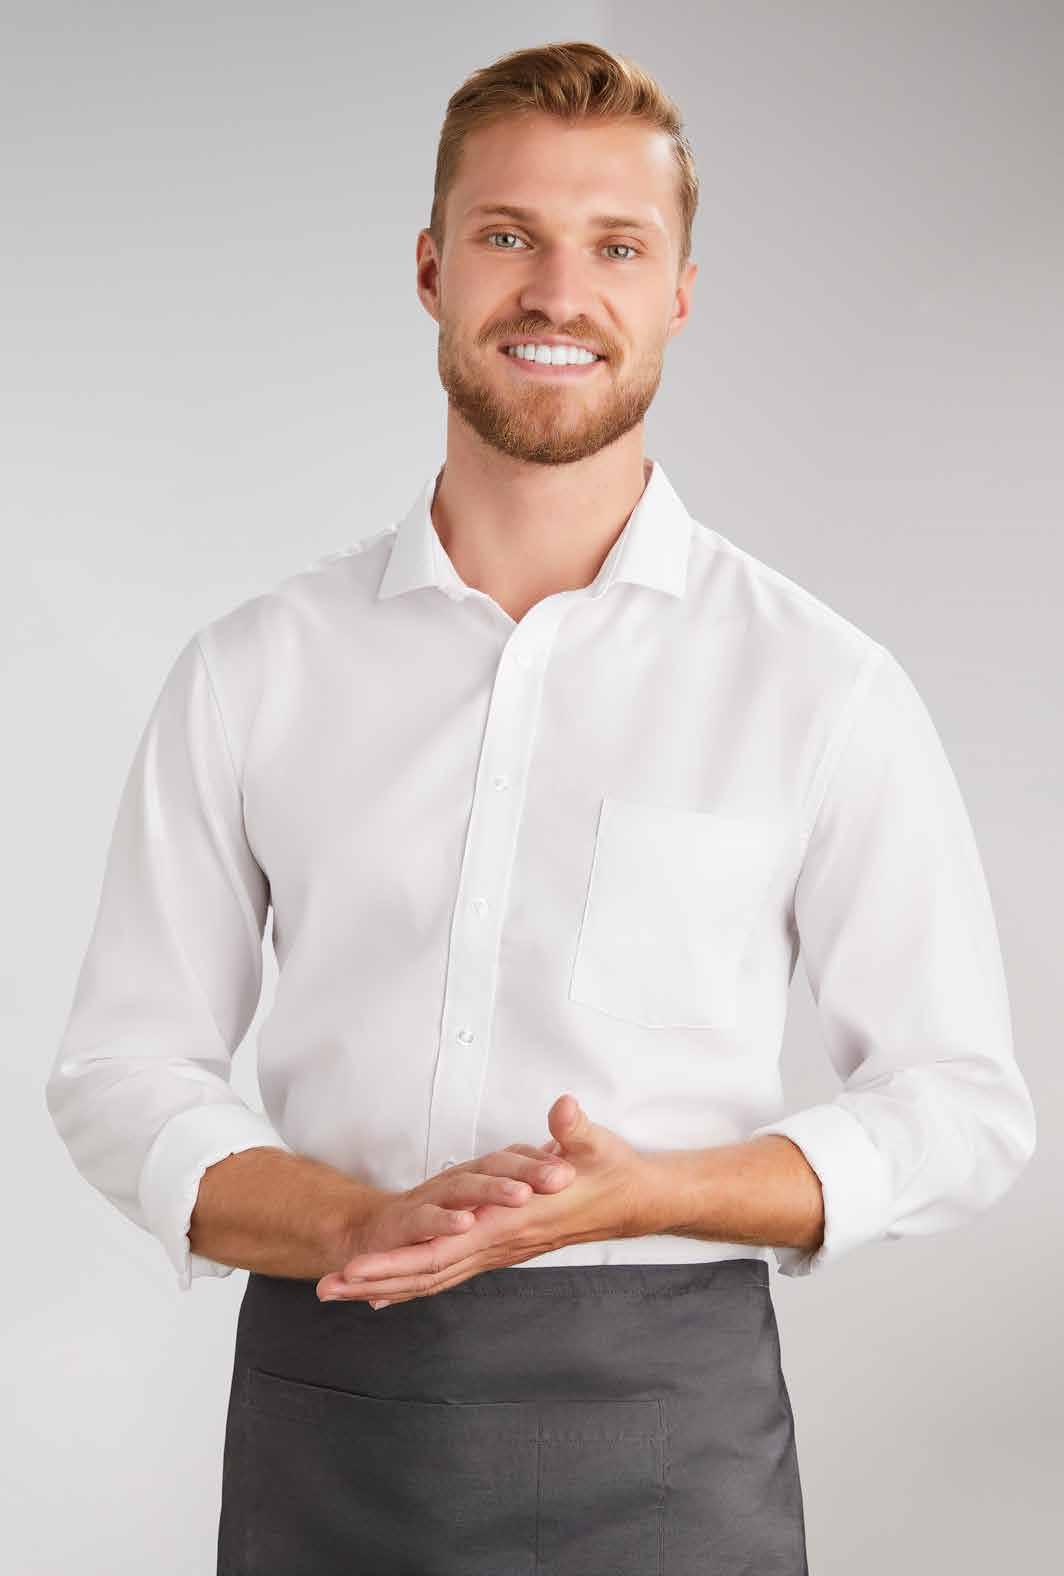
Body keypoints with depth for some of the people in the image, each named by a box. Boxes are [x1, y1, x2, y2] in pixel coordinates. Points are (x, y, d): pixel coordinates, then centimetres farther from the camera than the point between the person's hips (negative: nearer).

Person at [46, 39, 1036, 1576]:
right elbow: (122, 1070, 4)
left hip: (662, 1418, -1)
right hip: (328, 1406, 1)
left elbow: (958, 1105, 0)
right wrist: (362, 1226, -13)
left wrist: (646, 1192, -16)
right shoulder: (250, 672, 3)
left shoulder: (821, 686, -2)